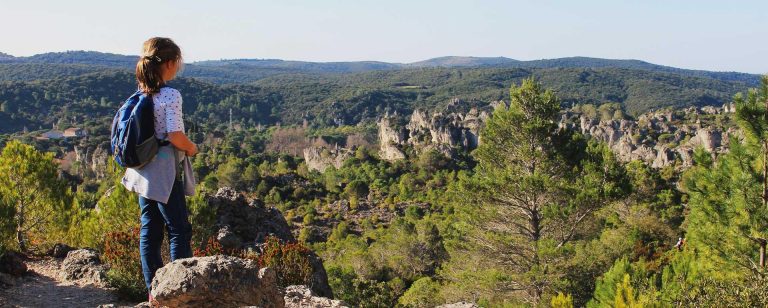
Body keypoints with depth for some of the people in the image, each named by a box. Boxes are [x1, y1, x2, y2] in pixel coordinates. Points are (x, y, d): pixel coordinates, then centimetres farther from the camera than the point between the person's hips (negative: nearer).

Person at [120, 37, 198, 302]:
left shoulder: (139, 94, 7)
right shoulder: (171, 95, -16)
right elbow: (175, 136, -22)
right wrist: (191, 148, -3)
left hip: (141, 170, 8)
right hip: (163, 172, -8)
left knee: (149, 230, 11)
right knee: (179, 230, 1)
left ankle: (154, 289, 18)